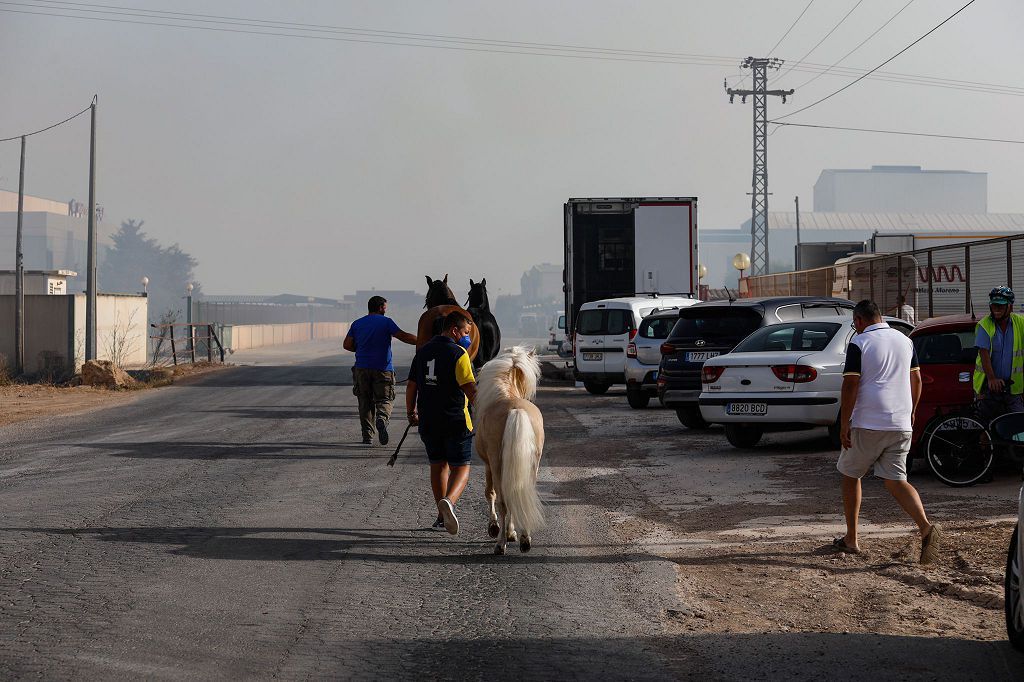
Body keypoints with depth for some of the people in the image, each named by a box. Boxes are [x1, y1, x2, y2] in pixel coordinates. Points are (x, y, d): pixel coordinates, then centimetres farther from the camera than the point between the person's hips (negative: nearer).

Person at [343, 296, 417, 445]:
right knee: (384, 399, 4)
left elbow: (347, 345, 6)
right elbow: (404, 336, -11)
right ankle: (382, 419, -28)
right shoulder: (386, 322, -2)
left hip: (362, 368, 3)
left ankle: (367, 436, 6)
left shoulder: (357, 324, 9)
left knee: (365, 402, 10)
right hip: (383, 369, -3)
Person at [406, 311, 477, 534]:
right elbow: (470, 389, -16)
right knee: (461, 467, 1)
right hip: (456, 421, -6)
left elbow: (411, 386, 14)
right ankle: (449, 502, -26)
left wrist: (411, 412, 27)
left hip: (428, 421, 6)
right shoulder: (459, 353, -11)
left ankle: (442, 515, 19)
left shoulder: (423, 352, 10)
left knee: (438, 466, 17)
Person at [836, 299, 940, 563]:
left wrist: (844, 424, -9)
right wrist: (911, 413, 26)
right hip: (901, 425, 5)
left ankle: (851, 539, 17)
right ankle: (926, 527, -19)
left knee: (850, 475, 13)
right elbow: (916, 380, 15)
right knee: (895, 480, 5)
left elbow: (850, 385, -13)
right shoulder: (905, 341, 12)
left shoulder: (859, 343, -7)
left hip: (867, 424, -5)